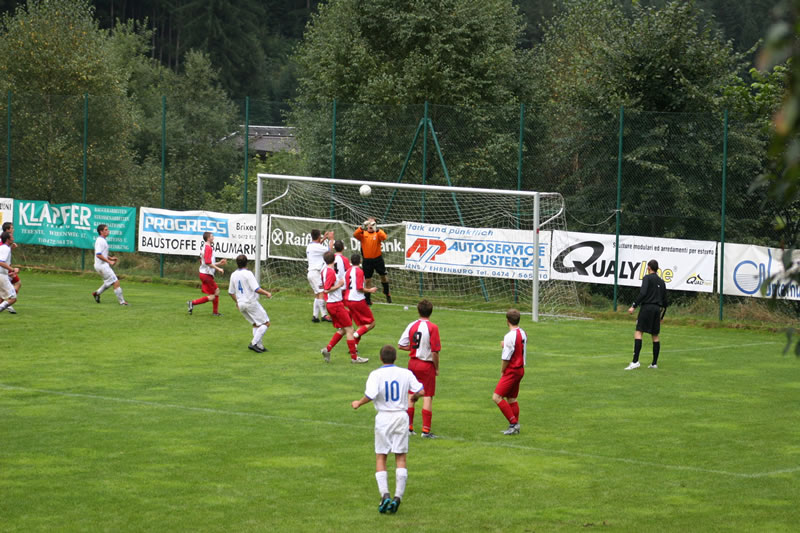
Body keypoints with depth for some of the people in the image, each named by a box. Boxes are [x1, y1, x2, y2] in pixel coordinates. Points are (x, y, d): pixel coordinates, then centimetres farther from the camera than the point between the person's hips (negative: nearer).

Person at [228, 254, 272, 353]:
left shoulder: (234, 275, 6)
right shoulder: (248, 274, -15)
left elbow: (231, 292, 15)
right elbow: (257, 289, -21)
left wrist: (237, 302, 32)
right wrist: (267, 293, -4)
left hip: (241, 304, 7)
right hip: (251, 303, -7)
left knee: (256, 324, 18)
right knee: (266, 323, 0)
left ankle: (259, 346, 11)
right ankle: (254, 343, -10)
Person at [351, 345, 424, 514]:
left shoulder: (376, 374, -7)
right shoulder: (406, 373, 1)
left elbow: (370, 395, -20)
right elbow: (421, 391, -1)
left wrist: (358, 403, -2)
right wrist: (414, 396, 21)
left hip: (383, 417, -2)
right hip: (401, 416, 2)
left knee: (380, 458, 6)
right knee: (401, 458, 6)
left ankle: (384, 494, -11)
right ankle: (398, 496, -4)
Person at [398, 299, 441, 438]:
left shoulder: (411, 326, 0)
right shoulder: (432, 328, -13)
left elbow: (400, 345, 0)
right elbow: (435, 351, -16)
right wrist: (436, 368, -4)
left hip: (412, 363, 5)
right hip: (427, 365, -5)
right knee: (428, 397, 0)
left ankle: (409, 427, 19)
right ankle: (426, 430, -3)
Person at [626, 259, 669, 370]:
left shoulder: (647, 278, -2)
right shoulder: (661, 282, 18)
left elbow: (643, 293, -17)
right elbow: (665, 300, 20)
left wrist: (634, 306, -17)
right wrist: (662, 316, 29)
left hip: (647, 307, -6)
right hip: (657, 309, 7)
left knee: (638, 333, -11)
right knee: (655, 336, 11)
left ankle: (635, 361, -22)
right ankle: (654, 363, 13)